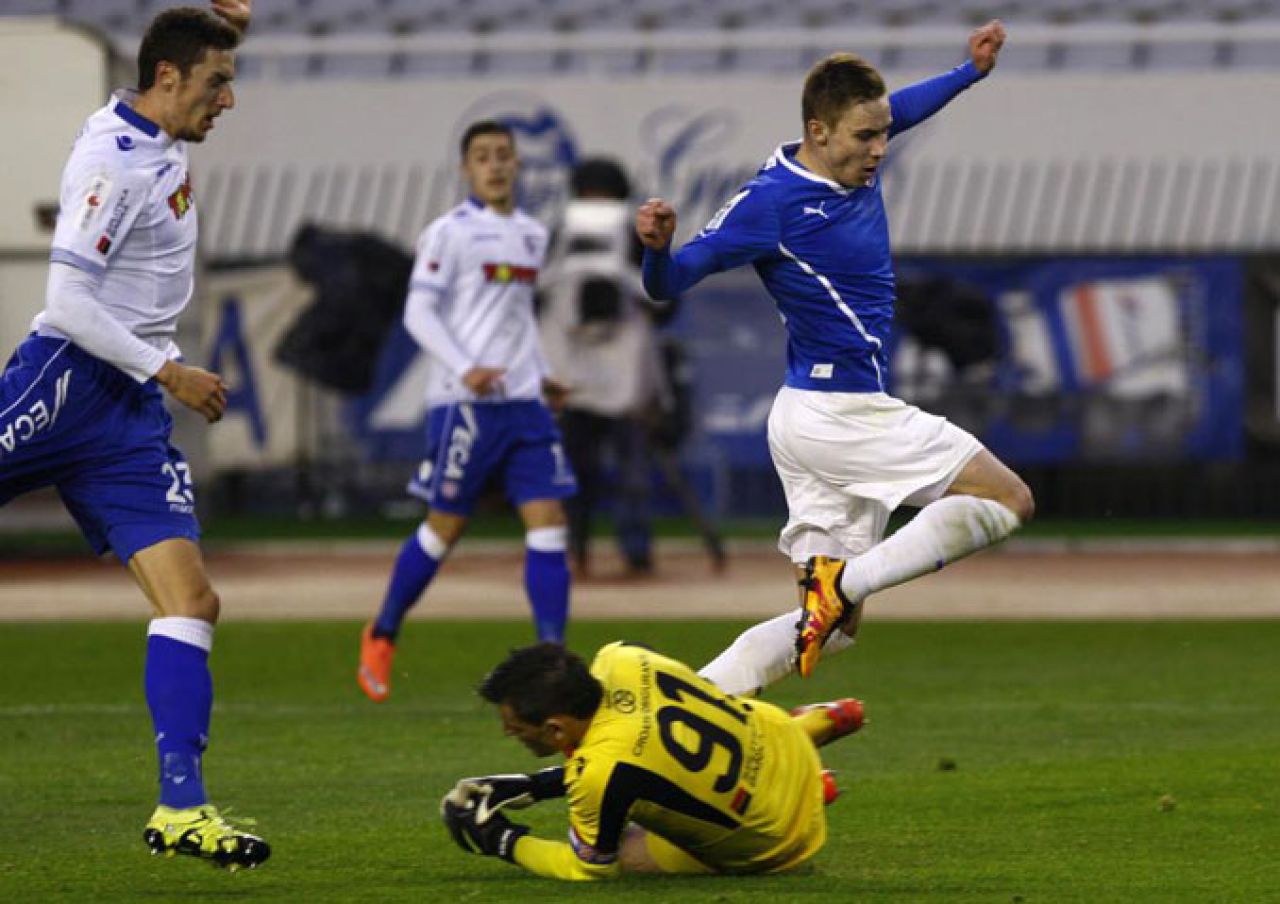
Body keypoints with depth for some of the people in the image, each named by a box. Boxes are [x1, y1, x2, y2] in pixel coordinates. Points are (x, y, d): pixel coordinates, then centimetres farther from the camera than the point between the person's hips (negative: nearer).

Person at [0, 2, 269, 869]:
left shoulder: (163, 139, 13)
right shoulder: (112, 158, -13)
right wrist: (169, 371, -14)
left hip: (132, 410, 8)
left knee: (192, 601, -3)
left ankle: (182, 808, -8)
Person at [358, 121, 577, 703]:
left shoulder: (532, 235, 15)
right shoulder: (450, 233, -5)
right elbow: (418, 312, -10)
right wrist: (465, 369, -21)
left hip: (523, 400, 6)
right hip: (464, 403, -6)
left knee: (547, 520, -6)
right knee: (446, 526, 1)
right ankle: (382, 637, 21)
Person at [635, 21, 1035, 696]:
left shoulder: (857, 166, 8)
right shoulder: (770, 202, -17)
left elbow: (899, 109, 32)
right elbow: (669, 283, -18)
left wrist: (971, 71, 36)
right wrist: (658, 247, -38)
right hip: (837, 412, -9)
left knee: (831, 625, 7)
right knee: (1008, 500, -6)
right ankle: (845, 581, -13)